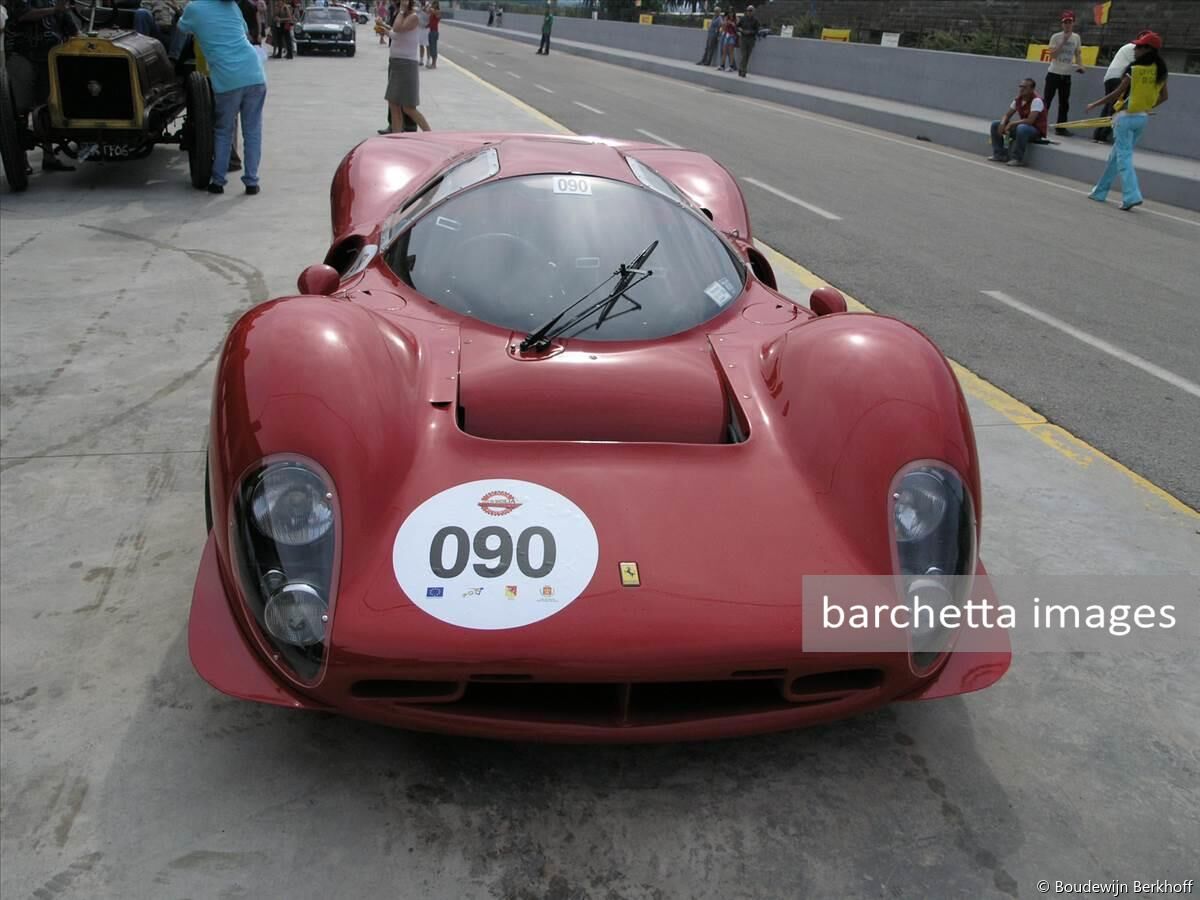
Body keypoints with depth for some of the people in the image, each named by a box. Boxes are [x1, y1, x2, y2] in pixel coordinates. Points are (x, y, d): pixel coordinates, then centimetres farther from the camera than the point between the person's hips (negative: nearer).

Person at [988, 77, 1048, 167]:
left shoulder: (1036, 100, -22)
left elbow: (1030, 120, -31)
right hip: (1022, 126, 8)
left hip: (1037, 131, -8)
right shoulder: (1018, 99, 1)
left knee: (1022, 128, -42)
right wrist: (1002, 124, -16)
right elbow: (1007, 115, 7)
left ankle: (1017, 159, -30)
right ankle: (1000, 154, 1)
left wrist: (1011, 123, -24)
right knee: (995, 125, 2)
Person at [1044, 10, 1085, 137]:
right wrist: (1063, 42, -20)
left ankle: (1060, 128, 12)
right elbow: (1052, 55, -14)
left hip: (1067, 75, 4)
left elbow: (1078, 53, 15)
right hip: (1054, 73, -4)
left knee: (1064, 103, 6)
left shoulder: (1076, 38, 7)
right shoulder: (1056, 37, -7)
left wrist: (1080, 65, -2)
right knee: (1047, 100, -6)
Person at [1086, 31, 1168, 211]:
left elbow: (1118, 92, -15)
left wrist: (1095, 104, -7)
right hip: (1142, 117, 7)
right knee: (1116, 154, 18)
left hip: (1126, 116, -7)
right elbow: (1163, 97, 11)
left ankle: (1131, 195, -20)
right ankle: (1101, 191, 26)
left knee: (1123, 156, -7)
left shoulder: (1134, 69, -14)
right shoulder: (1160, 71, 6)